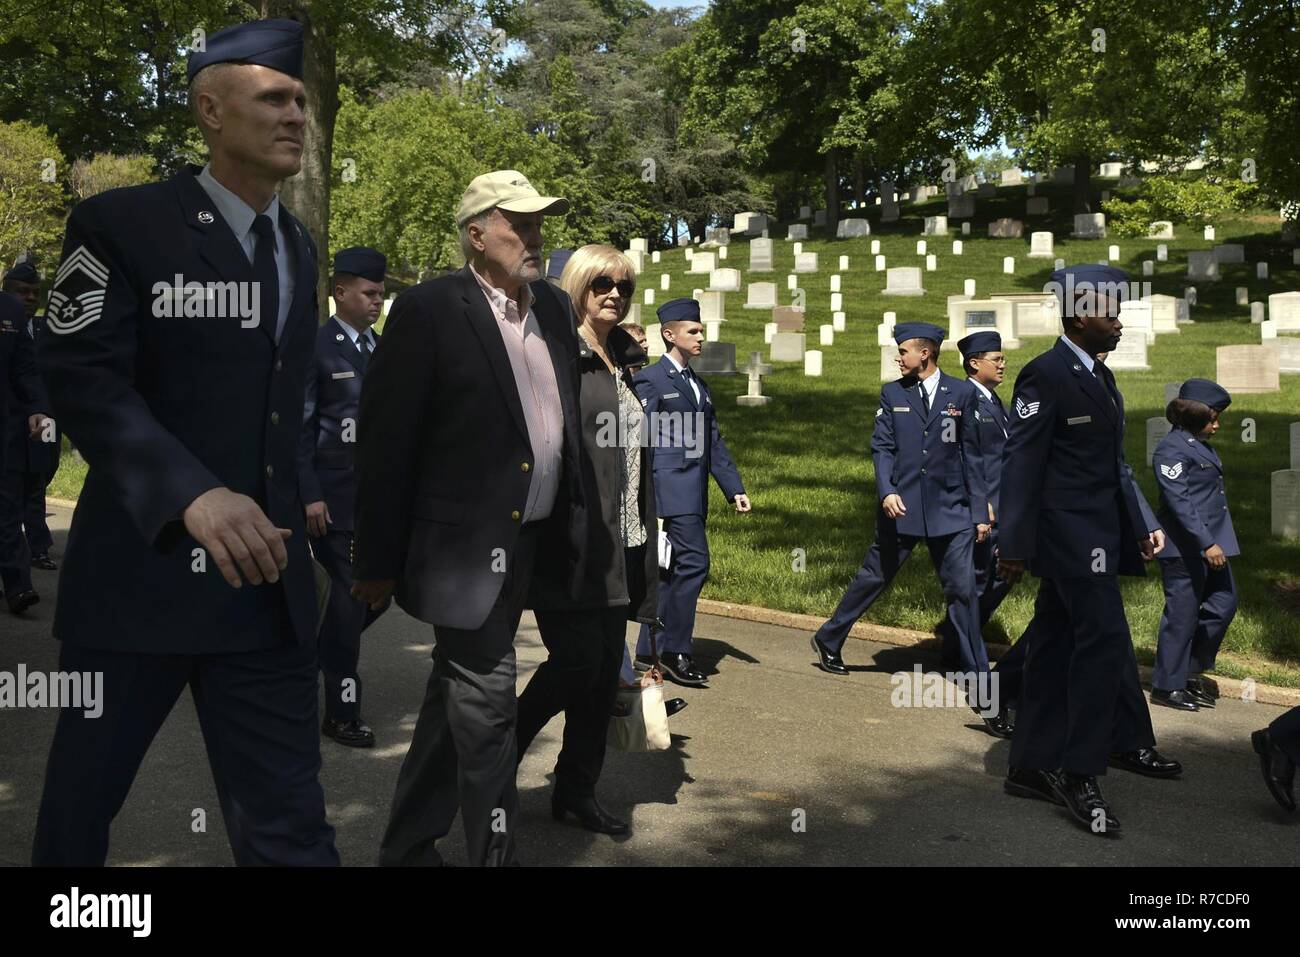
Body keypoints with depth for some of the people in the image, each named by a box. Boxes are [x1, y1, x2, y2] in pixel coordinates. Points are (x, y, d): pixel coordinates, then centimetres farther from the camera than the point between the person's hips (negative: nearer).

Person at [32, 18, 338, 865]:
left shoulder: (300, 247, 15)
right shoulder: (122, 223, -5)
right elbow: (82, 379, -15)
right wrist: (191, 495, -29)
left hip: (269, 581, 4)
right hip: (142, 564, -4)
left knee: (290, 826, 4)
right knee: (81, 801, 13)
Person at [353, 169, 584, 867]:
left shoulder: (553, 308, 9)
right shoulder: (427, 311, -11)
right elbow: (384, 442, -11)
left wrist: (575, 521, 12)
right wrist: (377, 561, -10)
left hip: (532, 541, 7)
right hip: (467, 545, -7)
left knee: (454, 700, 18)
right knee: (485, 704, -3)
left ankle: (407, 846, 33)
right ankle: (494, 849, 12)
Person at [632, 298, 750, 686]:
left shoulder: (697, 385, 20)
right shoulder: (650, 380, -5)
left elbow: (713, 442, 20)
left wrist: (734, 488, 12)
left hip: (693, 494, 9)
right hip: (671, 491, -9)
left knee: (673, 571, 10)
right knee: (693, 563, -14)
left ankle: (648, 654, 17)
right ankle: (675, 652, -5)